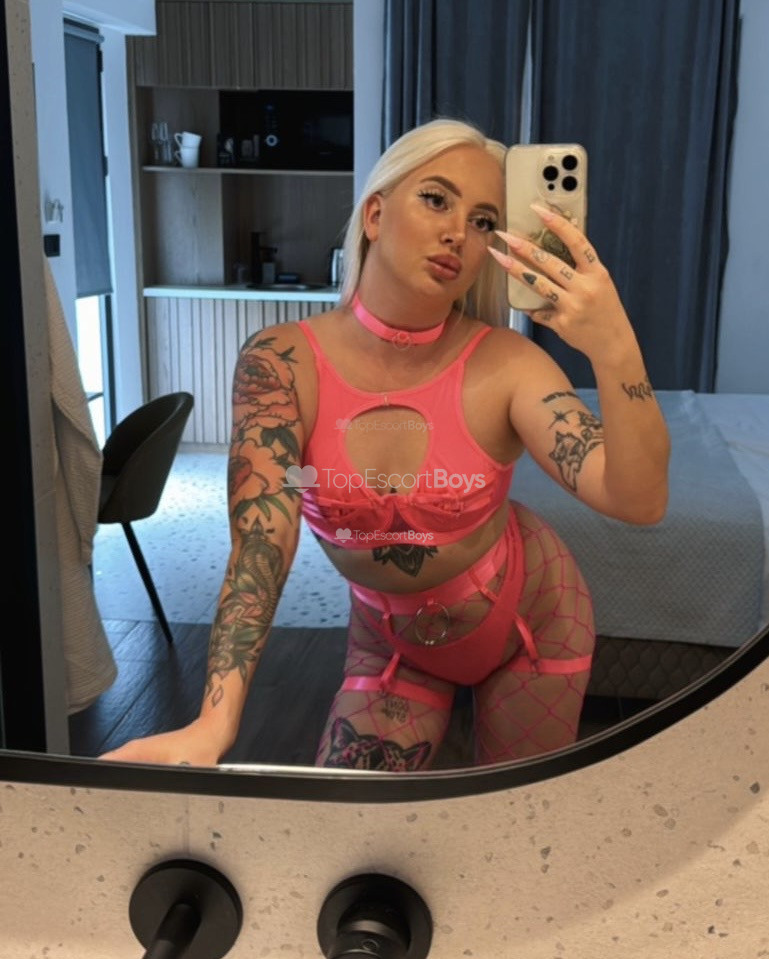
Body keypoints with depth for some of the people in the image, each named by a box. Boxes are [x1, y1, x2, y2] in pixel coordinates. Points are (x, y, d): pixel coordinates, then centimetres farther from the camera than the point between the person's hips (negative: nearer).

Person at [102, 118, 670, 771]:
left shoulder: (503, 364, -25)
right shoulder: (282, 364, -23)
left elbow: (640, 500, -34)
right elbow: (260, 547, -31)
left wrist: (615, 351, -51)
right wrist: (214, 725, -44)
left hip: (530, 618, 0)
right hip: (390, 640, 1)